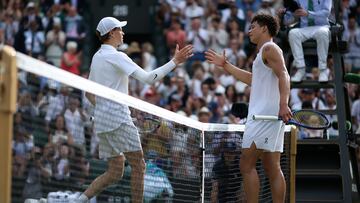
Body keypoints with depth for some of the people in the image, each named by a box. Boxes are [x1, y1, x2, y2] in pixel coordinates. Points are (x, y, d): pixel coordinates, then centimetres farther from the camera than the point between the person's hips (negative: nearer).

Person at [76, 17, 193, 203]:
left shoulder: (97, 57, 16)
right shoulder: (116, 57, -11)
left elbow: (89, 93, 23)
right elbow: (148, 78, -18)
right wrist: (175, 61, -15)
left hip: (102, 119, 9)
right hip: (118, 119, -9)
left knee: (115, 172, 10)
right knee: (138, 165, -3)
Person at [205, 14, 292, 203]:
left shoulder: (269, 48, -6)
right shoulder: (264, 52, 25)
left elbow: (284, 76, -20)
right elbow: (252, 79, 36)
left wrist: (283, 104, -35)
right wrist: (225, 65, 37)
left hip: (264, 116, -10)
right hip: (265, 116, 10)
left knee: (247, 165, -13)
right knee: (272, 168, 5)